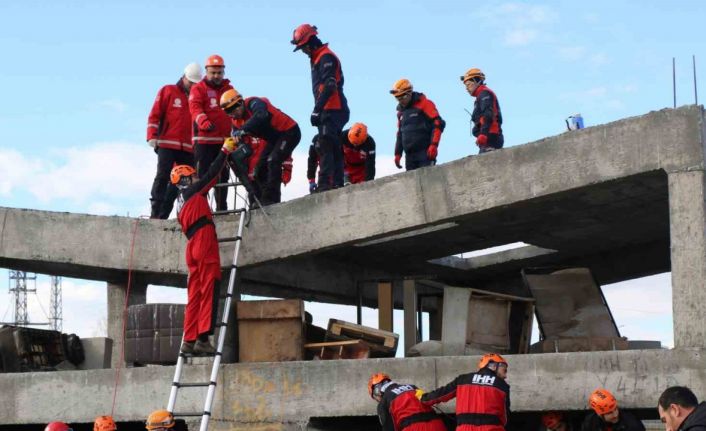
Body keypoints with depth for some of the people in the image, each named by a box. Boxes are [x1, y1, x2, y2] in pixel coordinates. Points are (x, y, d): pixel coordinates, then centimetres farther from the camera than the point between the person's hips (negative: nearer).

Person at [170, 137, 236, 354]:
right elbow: (211, 174, -1)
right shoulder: (193, 192, 2)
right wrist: (225, 151, 7)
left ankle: (189, 340, 4)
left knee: (195, 295, 8)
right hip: (205, 241, -9)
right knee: (208, 292, -12)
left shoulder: (181, 203, 25)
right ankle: (202, 338, -20)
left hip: (192, 245, 9)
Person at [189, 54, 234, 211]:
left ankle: (222, 208, 17)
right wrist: (204, 121, -33)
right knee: (203, 176, -7)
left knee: (223, 175, 10)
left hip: (224, 140, 5)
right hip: (204, 140, -5)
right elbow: (195, 108, -14)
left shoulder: (229, 89, 18)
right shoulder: (198, 89, 2)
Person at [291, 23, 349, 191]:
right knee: (334, 149, 11)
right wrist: (318, 110, 18)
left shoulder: (326, 57, -10)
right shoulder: (317, 59, 22)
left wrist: (317, 110, -25)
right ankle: (337, 183, 13)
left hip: (332, 112, -11)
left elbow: (329, 86, -21)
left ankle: (325, 183, -24)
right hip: (331, 111, 11)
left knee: (325, 147, -18)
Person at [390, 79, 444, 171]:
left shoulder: (424, 104, -4)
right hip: (409, 155, 7)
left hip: (426, 153, -7)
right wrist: (398, 153, 19)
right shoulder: (401, 112, 18)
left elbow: (438, 124, -11)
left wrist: (433, 145, -19)